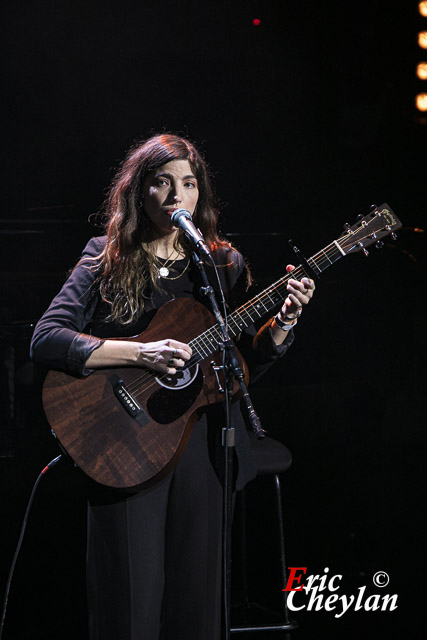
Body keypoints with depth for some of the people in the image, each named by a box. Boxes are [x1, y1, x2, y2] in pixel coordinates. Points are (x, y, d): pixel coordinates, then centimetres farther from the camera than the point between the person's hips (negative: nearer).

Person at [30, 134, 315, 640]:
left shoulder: (225, 266, 8)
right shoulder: (105, 259, 0)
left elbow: (246, 365, 10)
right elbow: (45, 340, -12)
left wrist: (284, 322, -9)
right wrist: (142, 353, -21)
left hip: (203, 444, 3)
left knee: (195, 595, 7)